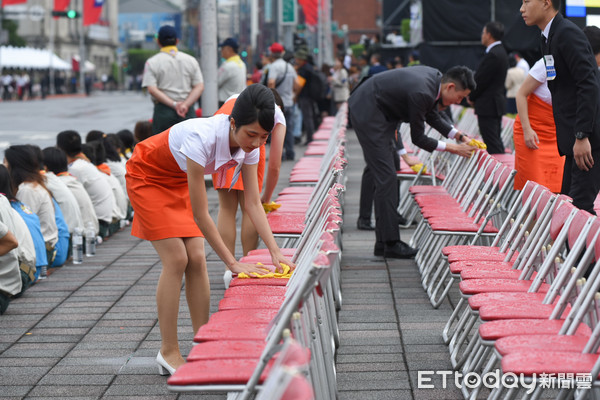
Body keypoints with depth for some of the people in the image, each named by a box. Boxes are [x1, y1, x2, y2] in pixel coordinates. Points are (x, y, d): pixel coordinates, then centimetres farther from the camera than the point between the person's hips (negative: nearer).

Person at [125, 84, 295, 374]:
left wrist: (274, 250, -22)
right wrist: (232, 263, -32)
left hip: (179, 179, 6)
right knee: (177, 259, -14)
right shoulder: (203, 138, -40)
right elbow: (200, 214, -34)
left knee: (197, 258, -4)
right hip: (147, 176, -6)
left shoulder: (250, 145, -19)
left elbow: (253, 203, -12)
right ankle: (168, 352, -5)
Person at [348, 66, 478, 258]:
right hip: (367, 114, -11)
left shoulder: (436, 77, -1)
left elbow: (432, 116, 15)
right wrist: (452, 148, -13)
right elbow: (418, 138, -18)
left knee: (386, 177, 10)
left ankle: (383, 242, 14)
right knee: (386, 177, -11)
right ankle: (391, 243, -8)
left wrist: (457, 134, 5)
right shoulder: (421, 93, -29)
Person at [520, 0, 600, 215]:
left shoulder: (568, 34, -14)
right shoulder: (549, 37, 18)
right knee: (568, 203, 10)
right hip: (576, 135, 10)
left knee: (580, 205, -13)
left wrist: (582, 136, -24)